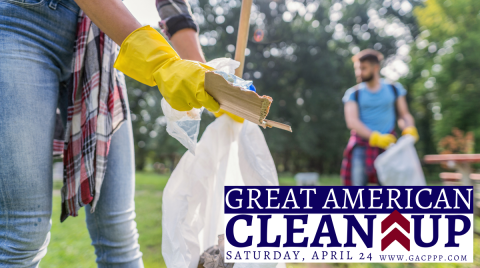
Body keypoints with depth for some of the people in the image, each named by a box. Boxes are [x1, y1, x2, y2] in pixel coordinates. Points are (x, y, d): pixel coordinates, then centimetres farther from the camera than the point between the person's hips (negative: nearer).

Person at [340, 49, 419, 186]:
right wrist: (376, 137, -22)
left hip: (387, 146, 1)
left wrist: (409, 129, -13)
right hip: (361, 146, -1)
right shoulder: (353, 93, 3)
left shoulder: (394, 89, 9)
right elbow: (352, 121, -9)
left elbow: (403, 114, 10)